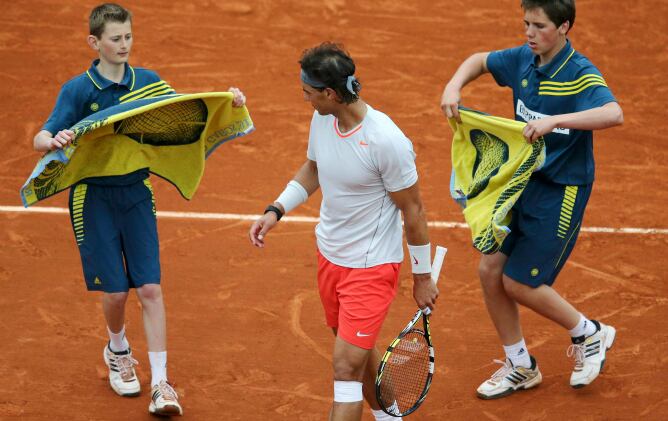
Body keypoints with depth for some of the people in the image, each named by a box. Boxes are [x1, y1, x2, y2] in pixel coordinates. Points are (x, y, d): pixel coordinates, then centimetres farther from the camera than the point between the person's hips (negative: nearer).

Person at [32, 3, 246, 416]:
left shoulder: (147, 82, 2)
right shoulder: (78, 90, -9)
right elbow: (41, 138, -15)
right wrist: (55, 140, -40)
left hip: (137, 192, 3)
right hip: (94, 197, -3)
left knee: (150, 288, -4)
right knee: (115, 290, 1)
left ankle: (161, 384, -1)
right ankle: (118, 351, 35)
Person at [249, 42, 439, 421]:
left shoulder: (387, 141, -26)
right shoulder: (322, 119, -5)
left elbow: (413, 211, -16)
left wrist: (423, 277, -8)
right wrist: (276, 211, 3)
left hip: (372, 266, -8)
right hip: (330, 255, 8)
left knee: (347, 365, -11)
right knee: (359, 351, 21)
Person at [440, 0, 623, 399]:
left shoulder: (581, 74, -20)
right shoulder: (523, 60, 1)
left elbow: (613, 114, -39)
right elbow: (479, 61, 20)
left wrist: (555, 120, -46)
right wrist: (454, 87, 0)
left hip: (561, 191, -7)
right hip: (522, 182, 7)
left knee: (519, 283, -5)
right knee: (491, 270, 5)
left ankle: (589, 334, 20)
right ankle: (520, 367, 23)